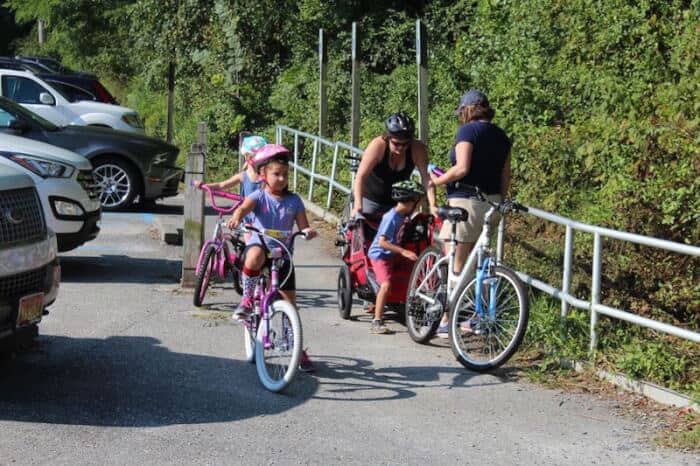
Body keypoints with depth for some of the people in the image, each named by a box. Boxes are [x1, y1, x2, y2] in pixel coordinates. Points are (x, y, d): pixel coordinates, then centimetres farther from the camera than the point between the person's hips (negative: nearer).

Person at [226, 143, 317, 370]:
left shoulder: (294, 201, 5)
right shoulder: (259, 196, -3)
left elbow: (303, 226, 1)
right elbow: (244, 207, -22)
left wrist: (308, 231, -23)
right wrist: (236, 218, -46)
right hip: (259, 245, -3)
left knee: (290, 301, 2)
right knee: (255, 255, -42)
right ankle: (247, 297, -17)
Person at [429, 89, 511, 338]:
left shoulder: (467, 131, -8)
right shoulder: (501, 136, 13)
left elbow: (462, 168, -19)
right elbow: (505, 177, 14)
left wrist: (438, 180, -6)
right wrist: (499, 203, 22)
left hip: (466, 201, -8)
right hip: (491, 203, 8)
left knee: (455, 264, -5)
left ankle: (445, 320, -4)